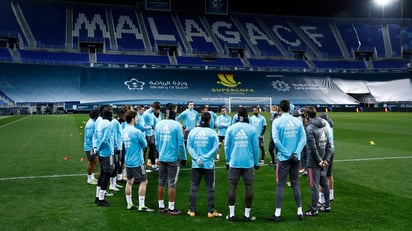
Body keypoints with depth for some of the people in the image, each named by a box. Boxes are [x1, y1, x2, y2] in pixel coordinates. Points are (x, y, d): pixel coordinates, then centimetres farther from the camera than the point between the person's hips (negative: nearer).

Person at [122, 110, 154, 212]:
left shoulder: (124, 131, 7)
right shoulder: (136, 131, -18)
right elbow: (145, 144, -8)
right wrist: (143, 136, 9)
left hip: (128, 161, 8)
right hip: (137, 161, -8)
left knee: (129, 182, 14)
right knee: (143, 182, -2)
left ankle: (129, 204, 20)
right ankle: (141, 206, -3)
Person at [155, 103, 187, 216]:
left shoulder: (158, 125, 3)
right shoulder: (176, 125, -12)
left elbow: (156, 142, 11)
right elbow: (181, 143, -10)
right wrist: (184, 157, 1)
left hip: (161, 158, 5)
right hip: (173, 158, -5)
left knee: (161, 182, 12)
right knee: (172, 183, 1)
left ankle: (161, 207, 20)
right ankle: (171, 209, 7)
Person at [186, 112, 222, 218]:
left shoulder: (193, 131, 1)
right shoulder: (212, 133, -5)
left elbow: (189, 146, -3)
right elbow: (215, 148, -11)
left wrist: (197, 158, -9)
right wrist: (205, 157, -11)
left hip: (195, 165, 2)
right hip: (208, 164, -2)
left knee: (194, 187, 10)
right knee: (210, 188, 7)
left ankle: (192, 210, 13)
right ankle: (211, 211, 11)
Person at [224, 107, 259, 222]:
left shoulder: (231, 129, 1)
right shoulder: (252, 129, -1)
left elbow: (227, 146, 3)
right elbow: (255, 147, 1)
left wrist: (228, 161, 12)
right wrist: (256, 162, 10)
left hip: (234, 162, 1)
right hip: (248, 162, -1)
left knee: (232, 186, 7)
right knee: (249, 187, 6)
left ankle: (231, 214, 9)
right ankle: (247, 215, 10)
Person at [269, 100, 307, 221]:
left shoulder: (277, 121, -6)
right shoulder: (297, 121, 3)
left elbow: (276, 140, -14)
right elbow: (303, 139, -3)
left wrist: (287, 154, -9)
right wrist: (296, 153, -6)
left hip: (283, 158, -3)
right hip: (296, 158, 3)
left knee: (280, 185, 3)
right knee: (295, 184, 13)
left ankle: (278, 214, 5)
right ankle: (300, 212, 16)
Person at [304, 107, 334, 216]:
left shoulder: (310, 128, -16)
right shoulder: (324, 126, 7)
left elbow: (313, 148, -20)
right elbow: (329, 145, 6)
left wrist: (319, 161, -12)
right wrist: (326, 159, 1)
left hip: (313, 162, -8)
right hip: (323, 161, 8)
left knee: (314, 186, -1)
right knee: (324, 183, 18)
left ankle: (314, 210, 5)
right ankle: (327, 205, 29)